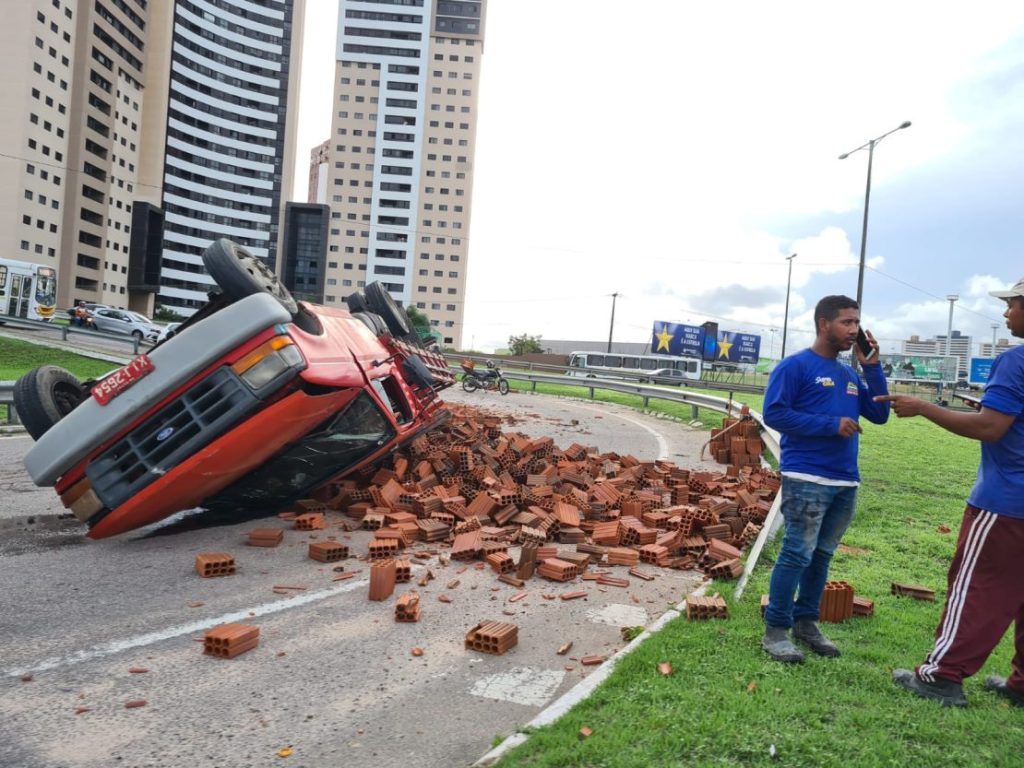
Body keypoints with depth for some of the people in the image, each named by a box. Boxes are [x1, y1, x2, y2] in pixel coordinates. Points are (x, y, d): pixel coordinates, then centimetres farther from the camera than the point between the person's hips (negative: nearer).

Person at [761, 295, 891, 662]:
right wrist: (831, 425, -16)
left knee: (822, 556, 12)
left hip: (846, 482, 7)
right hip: (807, 479, -7)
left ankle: (806, 622, 23)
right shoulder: (795, 366, -5)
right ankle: (776, 630, 2)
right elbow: (774, 413, -13)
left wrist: (872, 367, 4)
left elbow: (879, 415, 13)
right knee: (797, 555, -7)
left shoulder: (851, 375, 17)